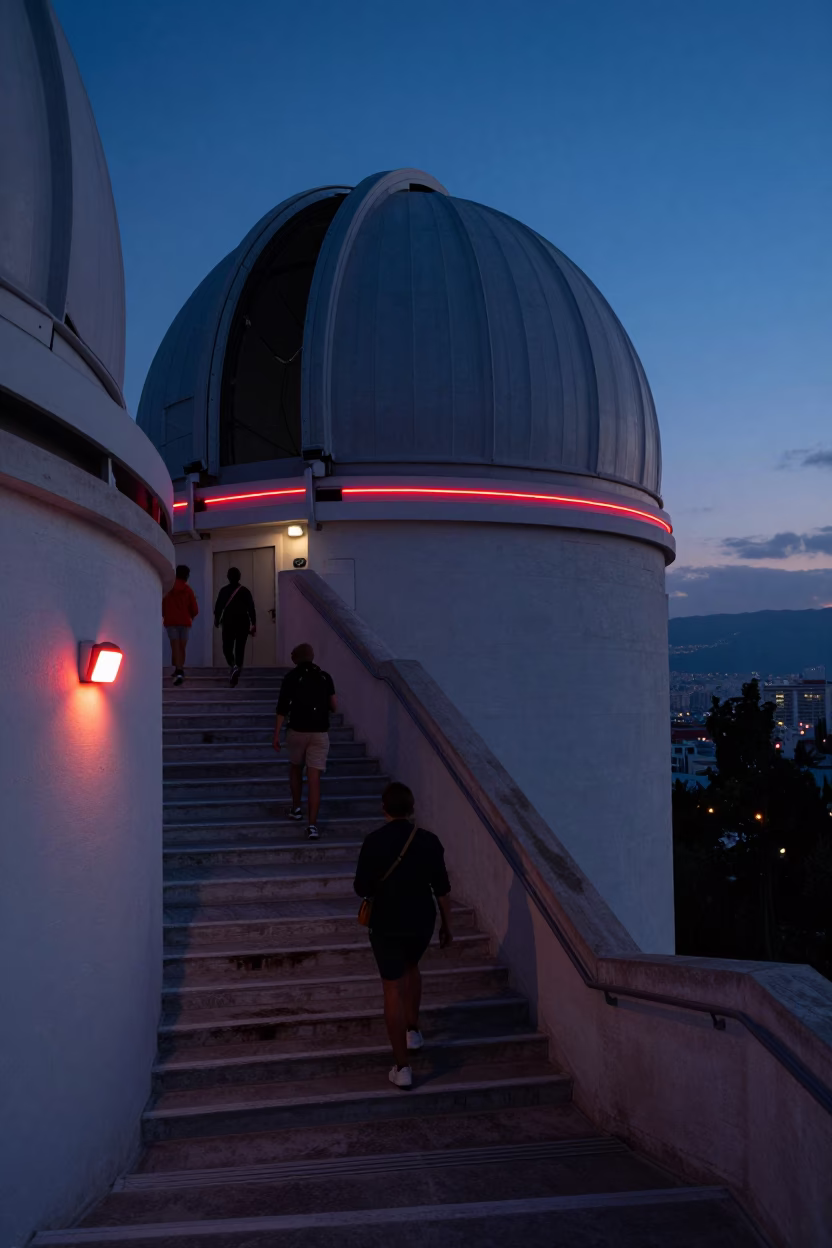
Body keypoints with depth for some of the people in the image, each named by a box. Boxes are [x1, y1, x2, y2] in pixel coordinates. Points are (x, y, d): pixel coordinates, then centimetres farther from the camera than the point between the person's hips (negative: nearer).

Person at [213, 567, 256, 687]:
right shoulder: (245, 591, -2)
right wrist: (254, 625, 2)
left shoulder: (224, 590, -4)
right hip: (243, 624, 1)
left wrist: (216, 620, 18)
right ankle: (236, 672, 1)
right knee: (240, 649, 9)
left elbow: (218, 607, 0)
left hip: (228, 624, -1)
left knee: (227, 648, 11)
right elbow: (251, 609, -4)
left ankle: (233, 666, -16)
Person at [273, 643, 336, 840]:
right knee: (314, 779, -3)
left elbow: (282, 709, -4)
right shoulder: (325, 677, 5)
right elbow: (333, 706, 8)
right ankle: (313, 824, -11)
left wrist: (276, 735, 2)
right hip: (320, 733, 1)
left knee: (295, 768, 26)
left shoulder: (291, 677, -1)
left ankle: (296, 808, 35)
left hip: (297, 731, -1)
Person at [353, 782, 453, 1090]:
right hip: (422, 922, 3)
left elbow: (362, 889, -11)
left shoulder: (374, 841, -15)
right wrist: (446, 925, 9)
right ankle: (413, 1030, 43)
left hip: (386, 924, -3)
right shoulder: (429, 841, -8)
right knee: (411, 968, 31)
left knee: (393, 989, 3)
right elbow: (442, 889, -3)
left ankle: (402, 1068, 4)